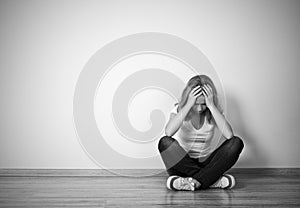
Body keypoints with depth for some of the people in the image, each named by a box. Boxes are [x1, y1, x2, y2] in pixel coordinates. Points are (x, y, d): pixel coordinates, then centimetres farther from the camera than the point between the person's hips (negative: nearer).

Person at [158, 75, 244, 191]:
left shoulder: (214, 112, -4)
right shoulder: (179, 109, -7)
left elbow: (228, 135, -25)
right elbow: (168, 132, -30)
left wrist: (211, 106, -27)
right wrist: (189, 105, -30)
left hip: (206, 164, 1)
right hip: (182, 164, -1)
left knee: (236, 143, -21)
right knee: (165, 142, -31)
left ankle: (196, 181, -30)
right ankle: (213, 180, -29)